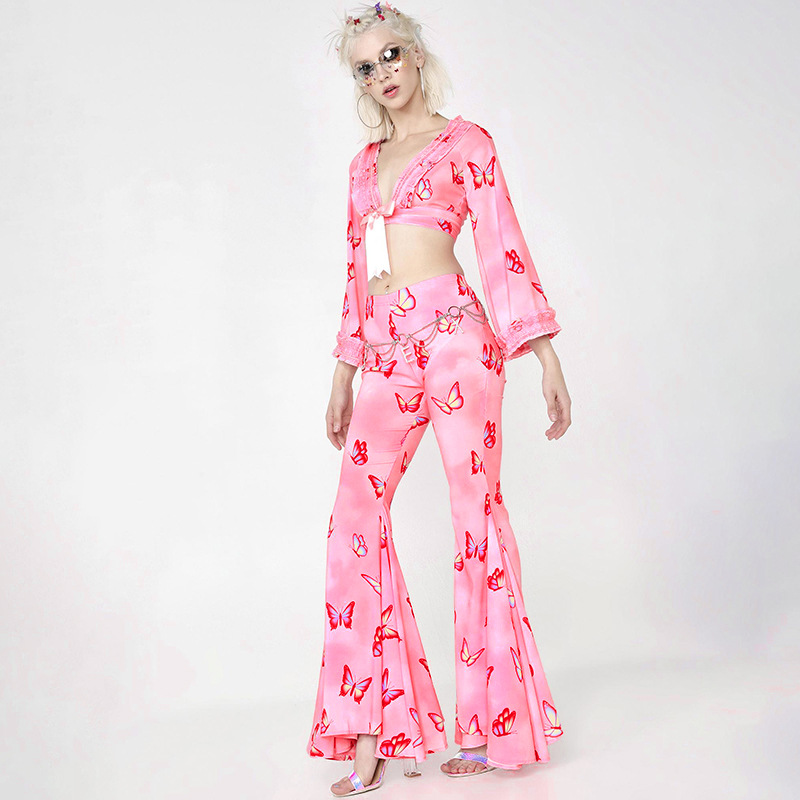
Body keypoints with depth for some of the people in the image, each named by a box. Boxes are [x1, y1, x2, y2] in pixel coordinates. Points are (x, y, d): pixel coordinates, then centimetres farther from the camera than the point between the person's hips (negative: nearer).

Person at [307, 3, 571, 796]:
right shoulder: (365, 163, 22)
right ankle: (374, 731, 2)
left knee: (475, 512, -4)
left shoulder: (465, 141, 7)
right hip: (386, 351, 5)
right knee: (356, 518, -4)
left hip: (453, 334, -5)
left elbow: (504, 249, 1)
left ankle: (491, 725, 6)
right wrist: (343, 377, 21)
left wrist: (547, 359, -5)